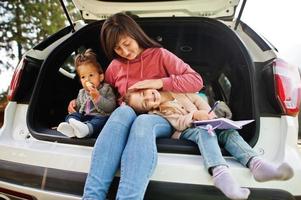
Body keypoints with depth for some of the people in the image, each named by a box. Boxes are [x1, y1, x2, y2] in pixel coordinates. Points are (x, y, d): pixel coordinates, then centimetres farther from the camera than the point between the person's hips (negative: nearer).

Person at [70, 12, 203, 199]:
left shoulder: (159, 55, 3)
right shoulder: (115, 65, 13)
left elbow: (196, 81, -3)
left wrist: (160, 83, -14)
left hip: (158, 120, -2)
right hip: (126, 118, 2)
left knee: (143, 122, -39)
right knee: (123, 111, -36)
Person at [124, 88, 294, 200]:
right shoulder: (155, 113, -1)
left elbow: (197, 99, 12)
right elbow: (178, 123, -13)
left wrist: (208, 114, -4)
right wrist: (194, 115, -28)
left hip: (205, 125, 5)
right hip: (186, 132, -5)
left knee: (227, 130, -21)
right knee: (205, 131, -35)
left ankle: (255, 163, -40)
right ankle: (220, 172, -57)